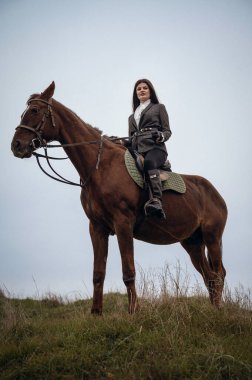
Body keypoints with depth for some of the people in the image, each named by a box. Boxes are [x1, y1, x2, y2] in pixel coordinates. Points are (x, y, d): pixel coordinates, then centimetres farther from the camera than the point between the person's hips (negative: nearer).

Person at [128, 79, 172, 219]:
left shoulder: (159, 107, 21)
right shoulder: (132, 116, 34)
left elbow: (167, 131, 11)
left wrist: (160, 136, -13)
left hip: (155, 148, -5)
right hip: (137, 151, 5)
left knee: (149, 162, -41)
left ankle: (156, 201, -60)